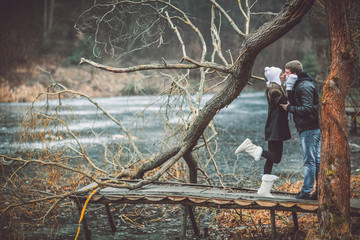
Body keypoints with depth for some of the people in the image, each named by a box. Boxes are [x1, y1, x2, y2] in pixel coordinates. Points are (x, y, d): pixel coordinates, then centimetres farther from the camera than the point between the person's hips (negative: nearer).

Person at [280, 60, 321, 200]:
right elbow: (295, 102, 16)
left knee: (309, 161, -5)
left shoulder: (304, 87, -15)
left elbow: (307, 108, -22)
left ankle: (306, 192, 0)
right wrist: (289, 89, 3)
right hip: (315, 127, 10)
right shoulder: (299, 85, 18)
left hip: (309, 129, -10)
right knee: (317, 161, 11)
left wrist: (289, 108, -13)